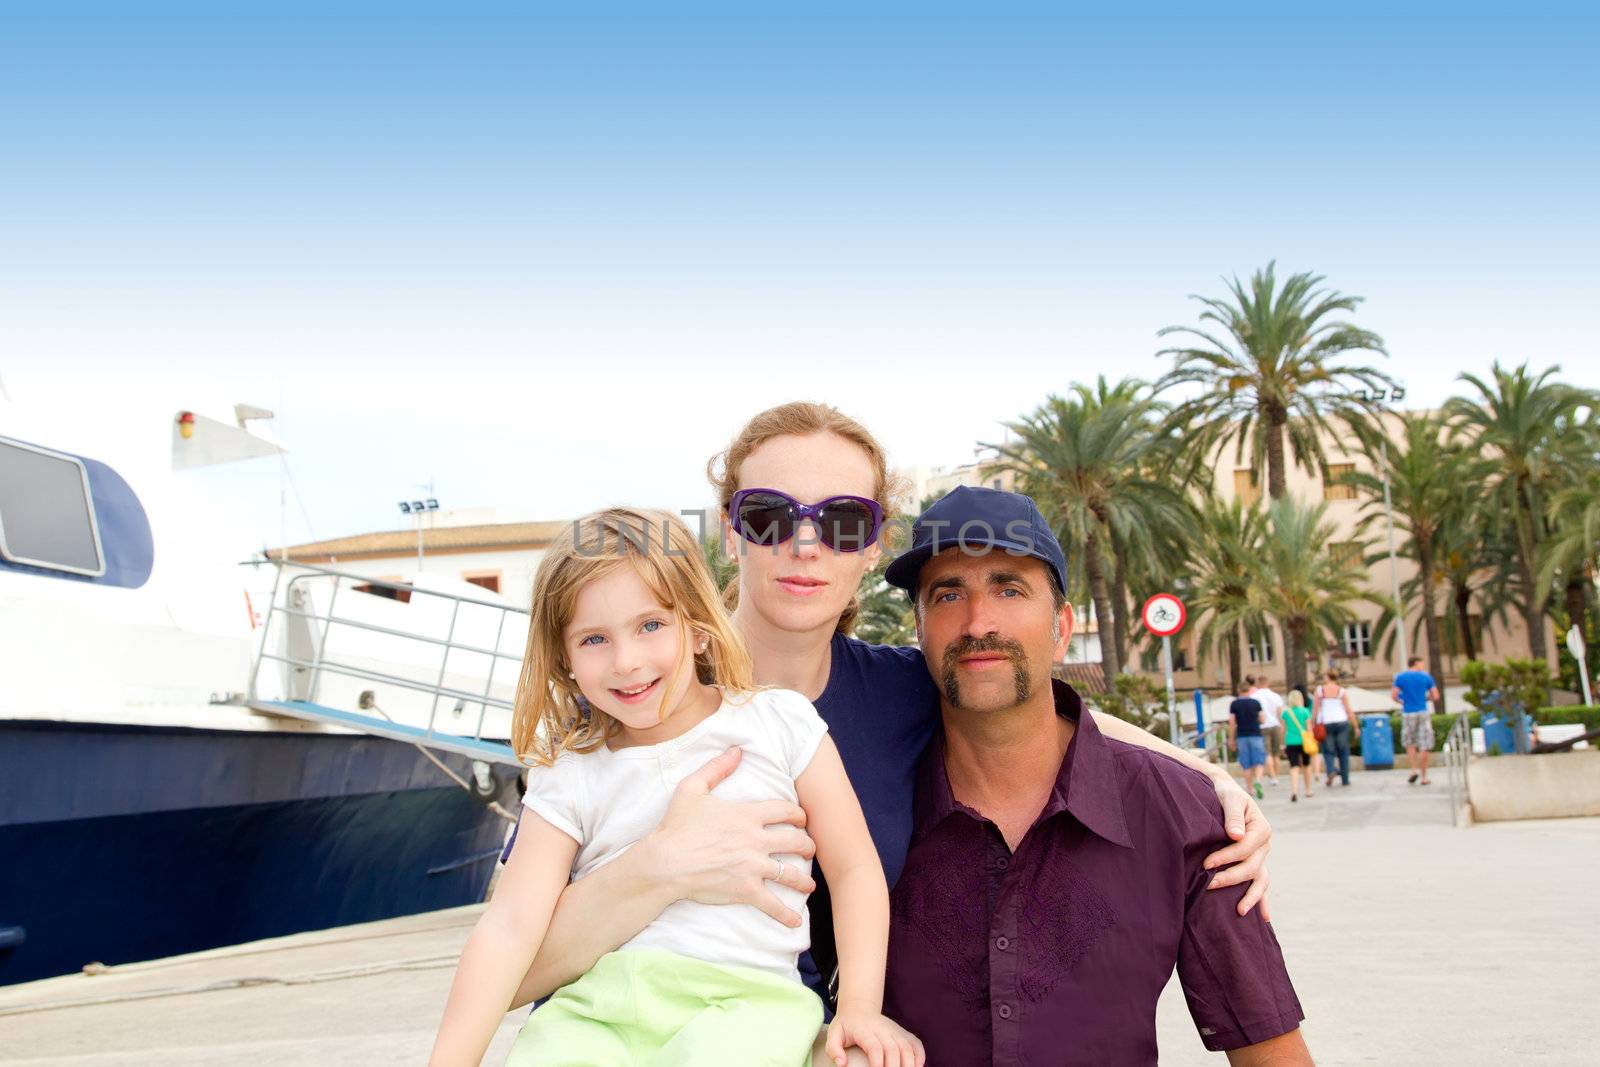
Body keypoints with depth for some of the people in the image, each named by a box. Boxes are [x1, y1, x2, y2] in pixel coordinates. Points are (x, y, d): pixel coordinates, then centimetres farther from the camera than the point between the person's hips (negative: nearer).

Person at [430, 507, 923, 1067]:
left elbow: (853, 869, 6)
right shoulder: (568, 777, 9)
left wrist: (859, 1009, -3)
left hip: (748, 997, -2)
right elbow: (510, 924, 1)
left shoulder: (780, 722, 6)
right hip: (595, 1005, 3)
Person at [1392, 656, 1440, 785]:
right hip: (1423, 712, -1)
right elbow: (1435, 696, 2)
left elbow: (1393, 696, -4)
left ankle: (1414, 770, 0)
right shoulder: (1426, 676, 1)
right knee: (1424, 746, 3)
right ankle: (1424, 777, 4)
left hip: (1408, 713, 1)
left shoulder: (1400, 677, 2)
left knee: (1410, 744, 16)